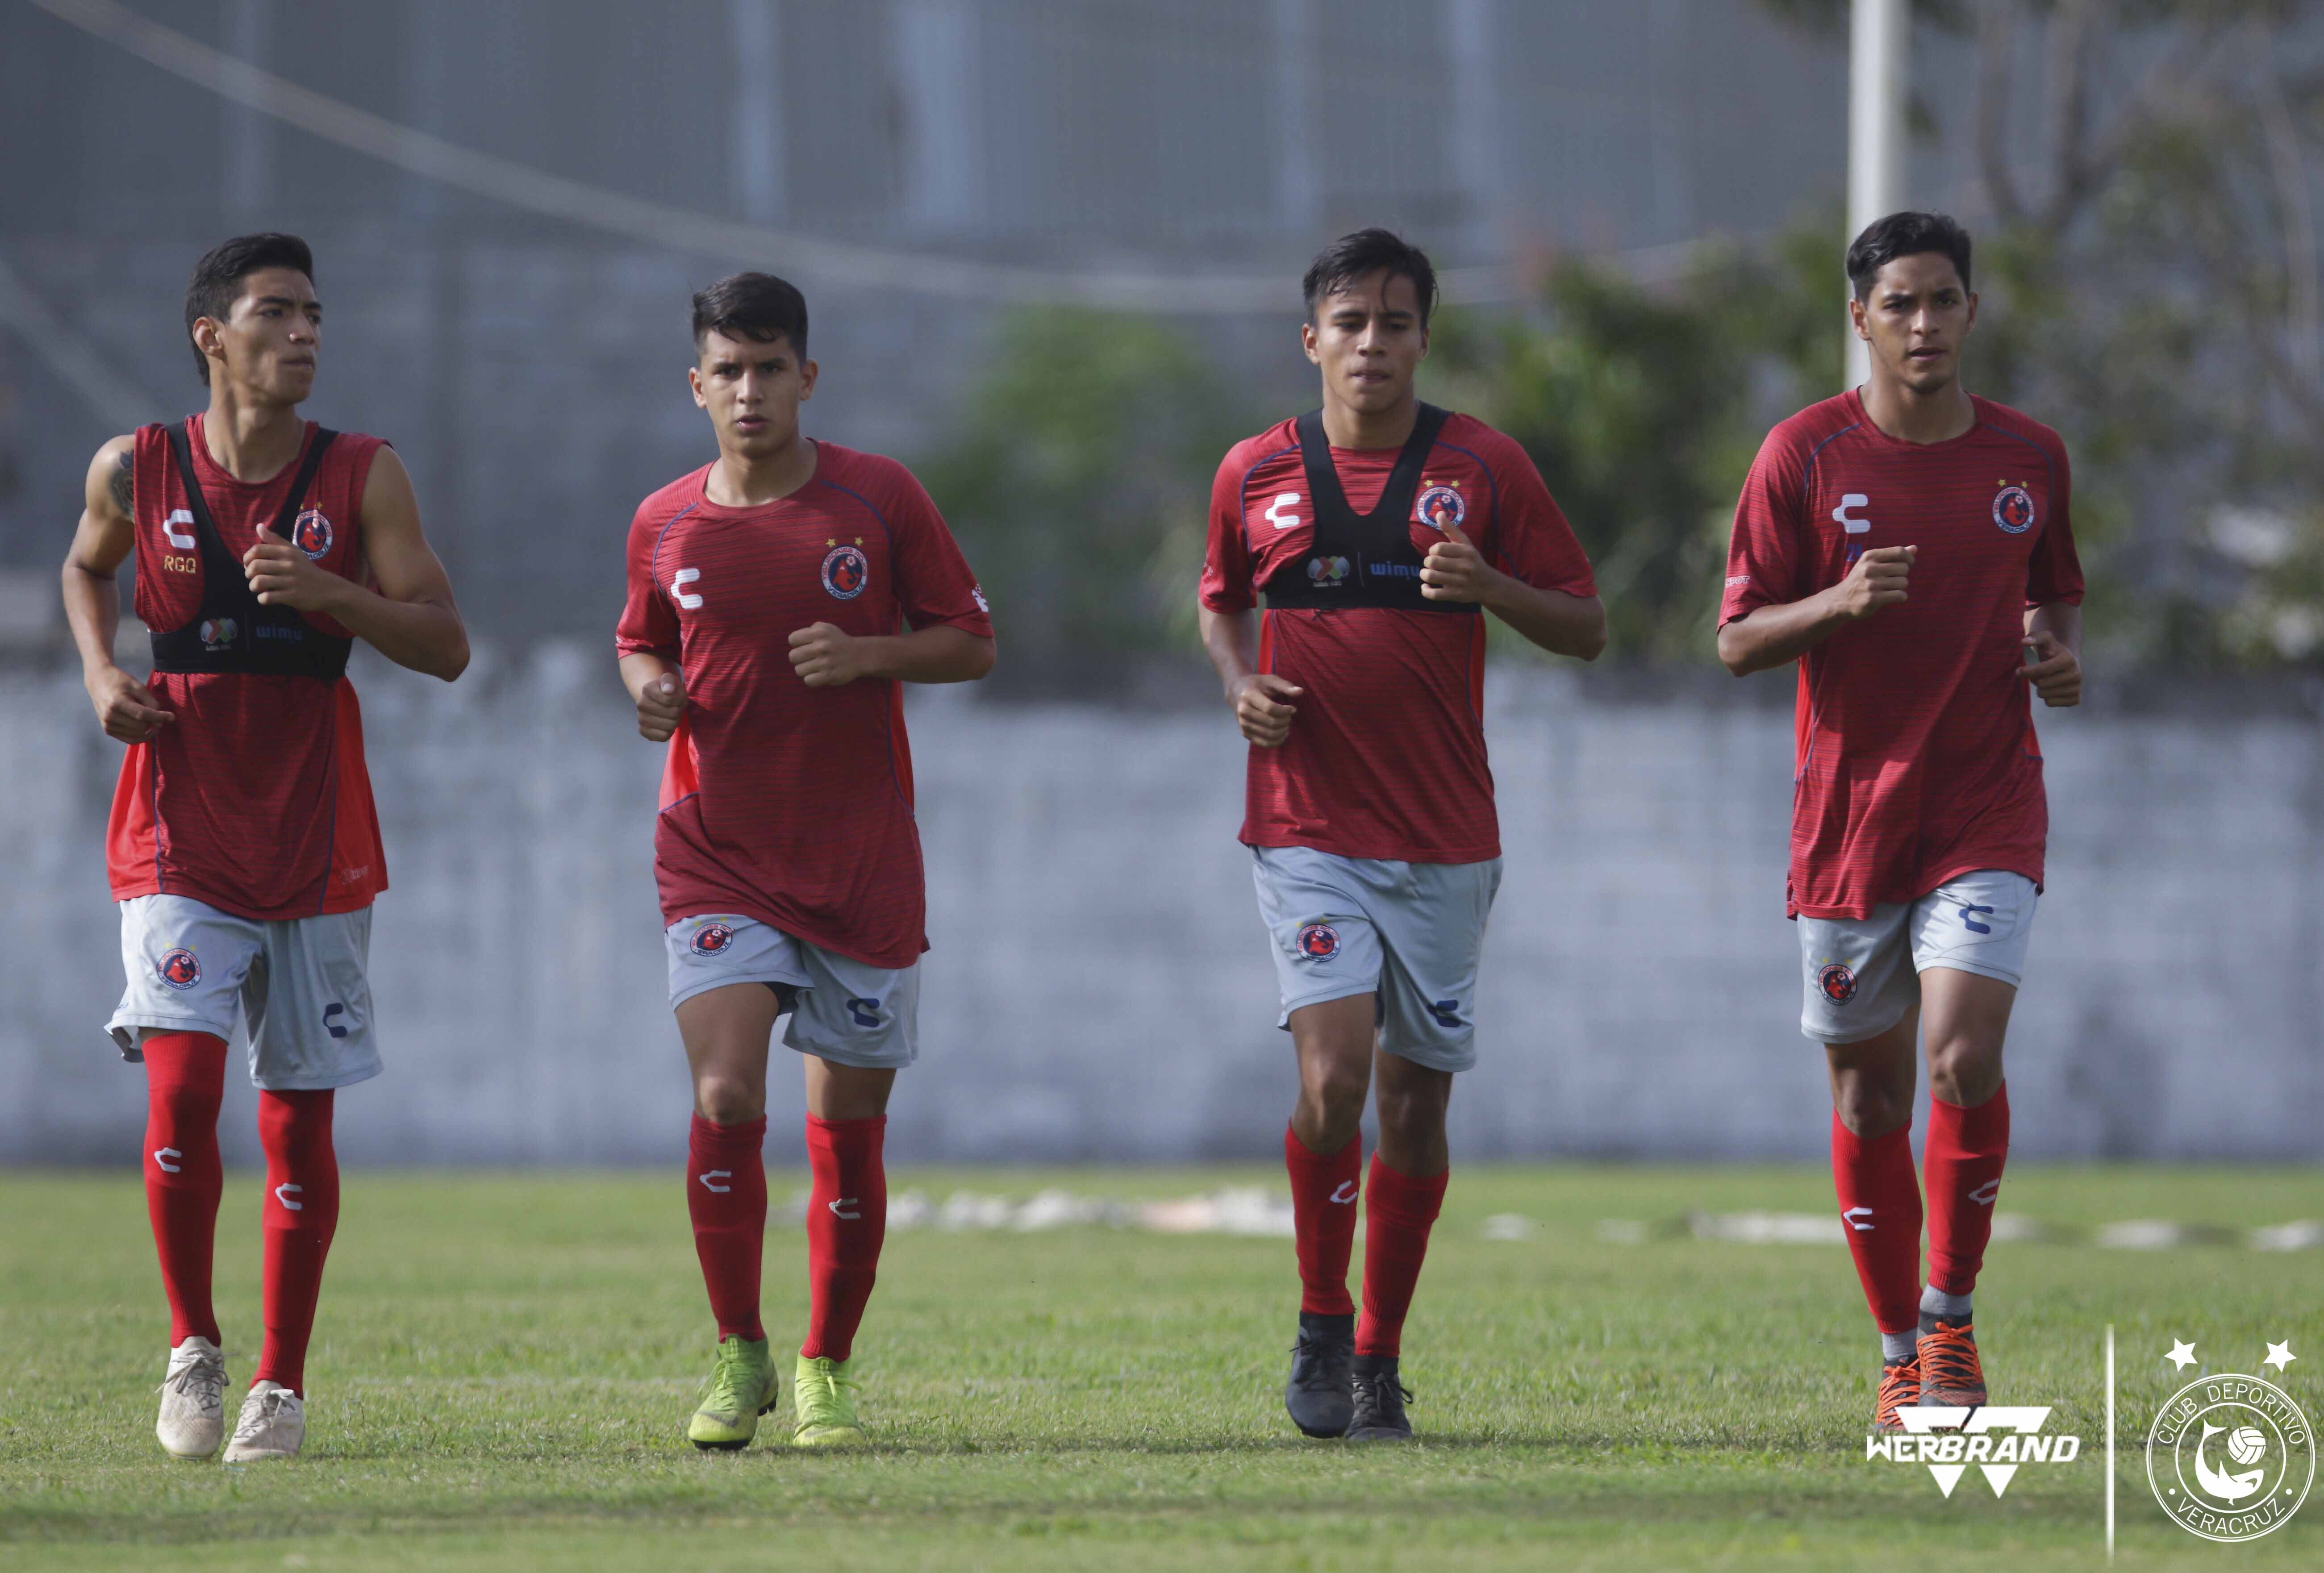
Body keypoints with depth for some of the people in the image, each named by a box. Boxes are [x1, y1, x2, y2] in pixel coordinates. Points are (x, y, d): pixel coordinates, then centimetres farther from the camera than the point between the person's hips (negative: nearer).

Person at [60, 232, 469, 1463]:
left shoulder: (362, 478, -1)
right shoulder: (136, 471, 0)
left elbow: (445, 646, -3)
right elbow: (86, 567, 22)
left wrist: (331, 593, -20)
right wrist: (101, 673, 3)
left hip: (317, 836, 1)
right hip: (180, 825, -1)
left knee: (300, 1116, 4)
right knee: (181, 1087, -15)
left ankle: (280, 1383, 14)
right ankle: (193, 1348, 4)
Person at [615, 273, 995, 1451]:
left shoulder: (878, 498, -1)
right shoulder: (665, 524, 4)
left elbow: (972, 643, 4)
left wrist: (867, 654, -15)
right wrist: (649, 689, -2)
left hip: (863, 858, 0)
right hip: (716, 855, 0)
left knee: (849, 1123, 3)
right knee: (726, 1096, -16)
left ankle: (826, 1367, 18)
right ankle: (738, 1355, -1)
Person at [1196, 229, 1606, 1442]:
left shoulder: (1484, 468, 1)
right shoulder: (1256, 474, 5)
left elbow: (1586, 628, 4)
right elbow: (1220, 604, 22)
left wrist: (1489, 587, -16)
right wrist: (1241, 686, 1)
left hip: (1446, 838, 1)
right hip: (1307, 829, -1)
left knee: (1415, 1096, 5)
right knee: (1334, 1071, -18)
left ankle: (1379, 1362, 19)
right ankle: (1321, 1324, 1)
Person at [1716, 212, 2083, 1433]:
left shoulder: (2029, 457, 5)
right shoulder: (1804, 455, -2)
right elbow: (1737, 643, -2)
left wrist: (2061, 650, -1)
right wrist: (1839, 602, -20)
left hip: (1987, 814, 0)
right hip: (1848, 816, 0)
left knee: (1965, 1057, -18)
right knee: (1868, 1093, 6)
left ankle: (1951, 1317, 0)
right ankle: (1899, 1354, 21)